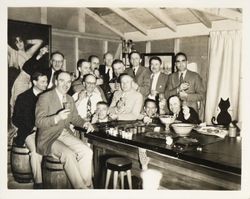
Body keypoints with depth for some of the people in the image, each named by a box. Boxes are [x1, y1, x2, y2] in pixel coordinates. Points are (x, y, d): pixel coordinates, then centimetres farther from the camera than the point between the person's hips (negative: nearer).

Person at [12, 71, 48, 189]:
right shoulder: (23, 97, 5)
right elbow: (16, 119, 4)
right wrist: (32, 127, -9)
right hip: (28, 131, -2)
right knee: (35, 149, -31)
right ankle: (38, 183, -29)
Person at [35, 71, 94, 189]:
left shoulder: (69, 99, 13)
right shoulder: (45, 97, -8)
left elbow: (75, 118, 22)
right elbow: (38, 122, -16)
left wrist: (85, 123, 0)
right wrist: (57, 118, -33)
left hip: (65, 134, 6)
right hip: (49, 138, -6)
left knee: (87, 152, -15)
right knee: (69, 154, -31)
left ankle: (87, 185, -5)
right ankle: (80, 188, -17)